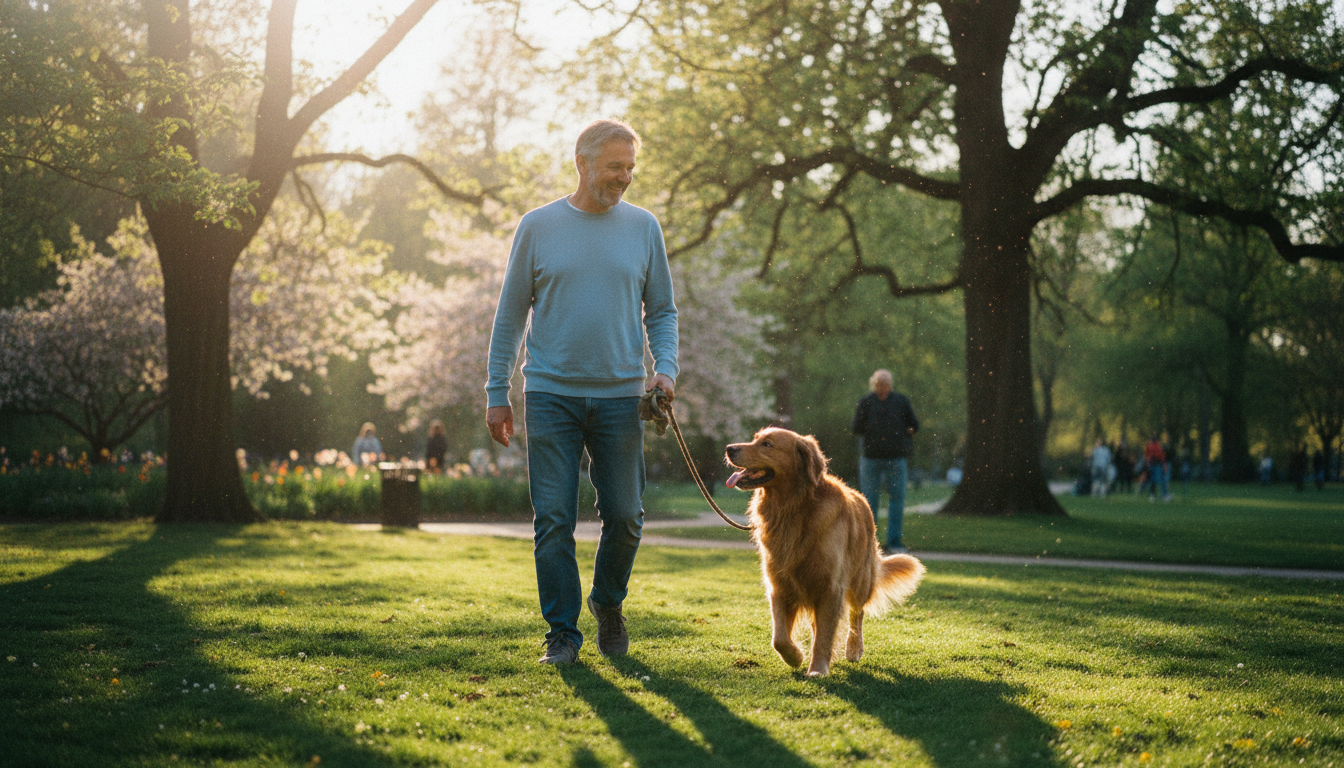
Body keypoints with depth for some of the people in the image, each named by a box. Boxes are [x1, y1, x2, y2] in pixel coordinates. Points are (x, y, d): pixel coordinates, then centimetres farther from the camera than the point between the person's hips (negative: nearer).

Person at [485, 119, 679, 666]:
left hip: (620, 396, 1)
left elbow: (662, 311, 13)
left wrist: (665, 368, -5)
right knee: (554, 520, -2)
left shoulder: (643, 227, 8)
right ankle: (562, 632, 8)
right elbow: (511, 314, 7)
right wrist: (497, 392, 3)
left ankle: (608, 602, 28)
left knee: (624, 516, 3)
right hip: (550, 394, -1)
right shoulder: (538, 226, 4)